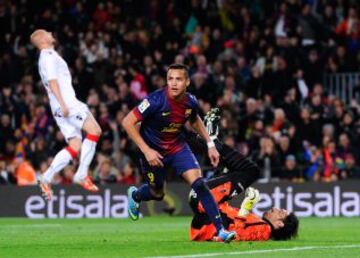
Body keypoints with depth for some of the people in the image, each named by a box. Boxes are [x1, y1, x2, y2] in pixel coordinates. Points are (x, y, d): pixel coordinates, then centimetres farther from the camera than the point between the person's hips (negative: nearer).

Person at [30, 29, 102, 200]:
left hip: (65, 104, 10)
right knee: (94, 130, -18)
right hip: (66, 103, -10)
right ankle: (82, 175, -19)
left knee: (75, 146, 3)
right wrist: (62, 104, -24)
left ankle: (46, 179, 0)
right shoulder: (49, 55, -4)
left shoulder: (48, 56, 26)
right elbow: (52, 81, -15)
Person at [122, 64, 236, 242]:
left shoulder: (191, 102, -13)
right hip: (154, 152, -3)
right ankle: (134, 195, 53)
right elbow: (128, 122, -25)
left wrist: (210, 144, 5)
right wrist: (146, 150, -27)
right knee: (157, 194, 15)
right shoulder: (156, 100, -29)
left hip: (178, 147, 3)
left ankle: (220, 229, -15)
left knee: (199, 183, -17)